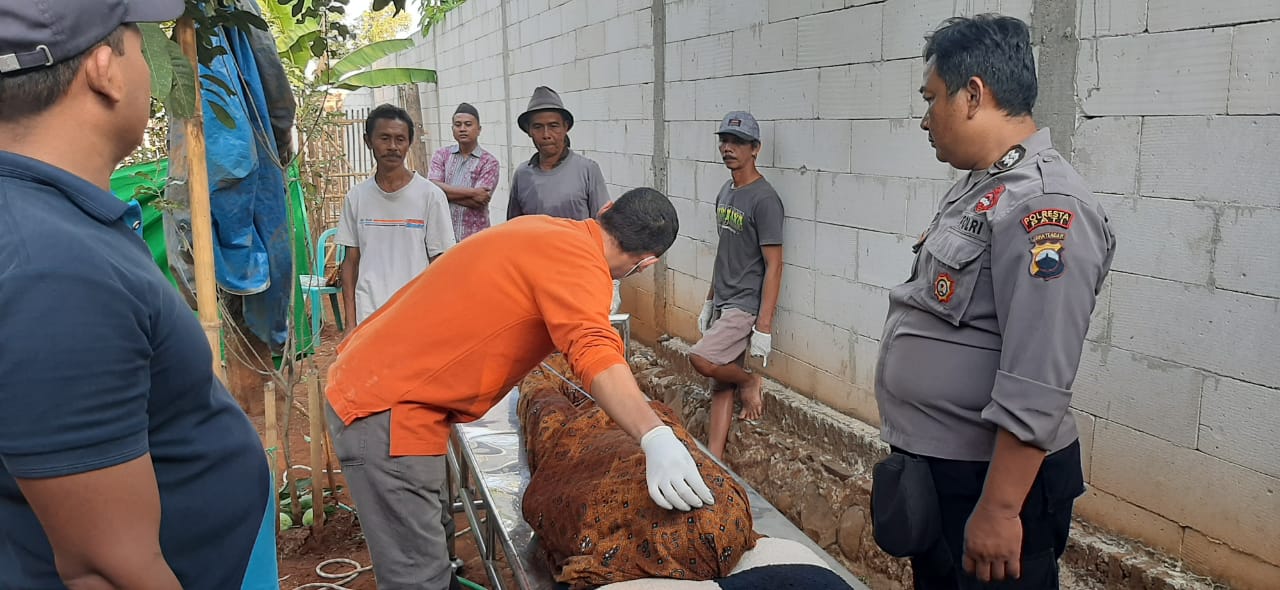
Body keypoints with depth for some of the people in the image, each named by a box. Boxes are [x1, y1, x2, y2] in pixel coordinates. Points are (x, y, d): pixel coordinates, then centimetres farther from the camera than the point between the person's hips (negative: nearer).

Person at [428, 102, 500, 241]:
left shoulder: (489, 162, -2)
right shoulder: (441, 155, 8)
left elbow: (477, 202, -12)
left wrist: (446, 191, -8)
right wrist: (471, 192, -14)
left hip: (474, 237, -2)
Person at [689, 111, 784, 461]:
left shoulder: (764, 199, -15)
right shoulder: (726, 192, 11)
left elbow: (773, 265, -17)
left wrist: (764, 327, -20)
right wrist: (709, 301, 19)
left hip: (746, 307, -8)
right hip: (723, 304, 8)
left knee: (701, 359, -22)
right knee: (720, 386, 8)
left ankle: (749, 382, 5)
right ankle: (713, 459, 14)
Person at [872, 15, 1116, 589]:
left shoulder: (1043, 207, -23)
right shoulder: (975, 187, 9)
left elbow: (1035, 391, -28)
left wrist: (998, 510, -25)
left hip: (992, 478, -9)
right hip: (929, 467, 9)